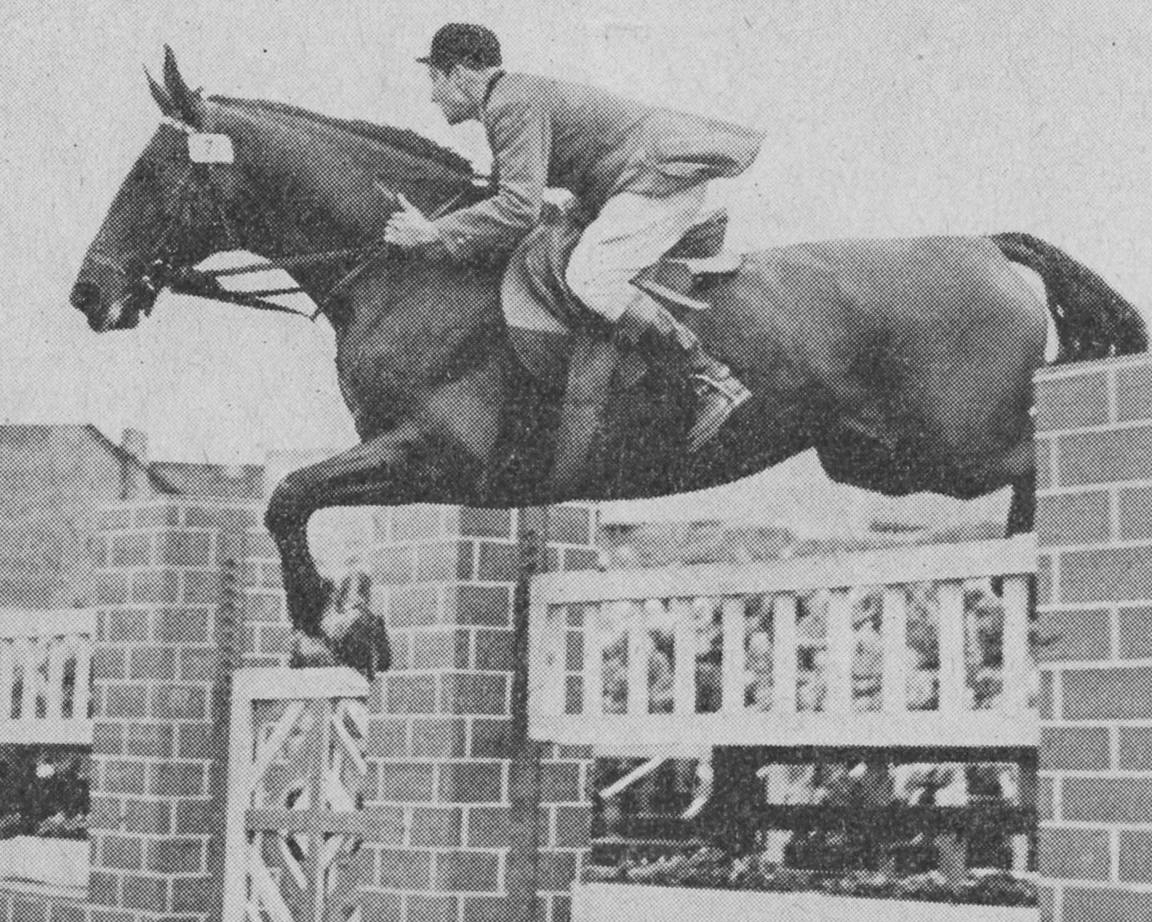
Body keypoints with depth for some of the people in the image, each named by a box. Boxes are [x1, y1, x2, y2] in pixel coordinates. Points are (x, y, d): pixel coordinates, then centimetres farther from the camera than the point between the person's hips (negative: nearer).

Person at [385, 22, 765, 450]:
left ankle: (714, 382, -26)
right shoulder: (518, 95, 17)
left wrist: (433, 233, -20)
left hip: (666, 177, -11)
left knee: (589, 279, -26)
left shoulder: (511, 103, -17)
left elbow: (519, 208, -26)